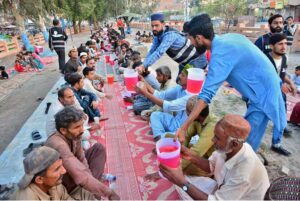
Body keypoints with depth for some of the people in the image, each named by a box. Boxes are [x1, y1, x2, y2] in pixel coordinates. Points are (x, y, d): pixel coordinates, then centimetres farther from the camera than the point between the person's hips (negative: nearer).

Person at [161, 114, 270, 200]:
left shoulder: (244, 173, -36)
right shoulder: (227, 148, -19)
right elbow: (211, 166, 0)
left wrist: (182, 182, -33)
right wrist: (192, 156, -18)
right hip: (222, 188, 6)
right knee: (182, 182, -3)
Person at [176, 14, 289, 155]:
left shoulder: (220, 54, -27)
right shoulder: (227, 38, 0)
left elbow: (207, 94, -34)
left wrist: (184, 127, -34)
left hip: (262, 93, -9)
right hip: (268, 84, 9)